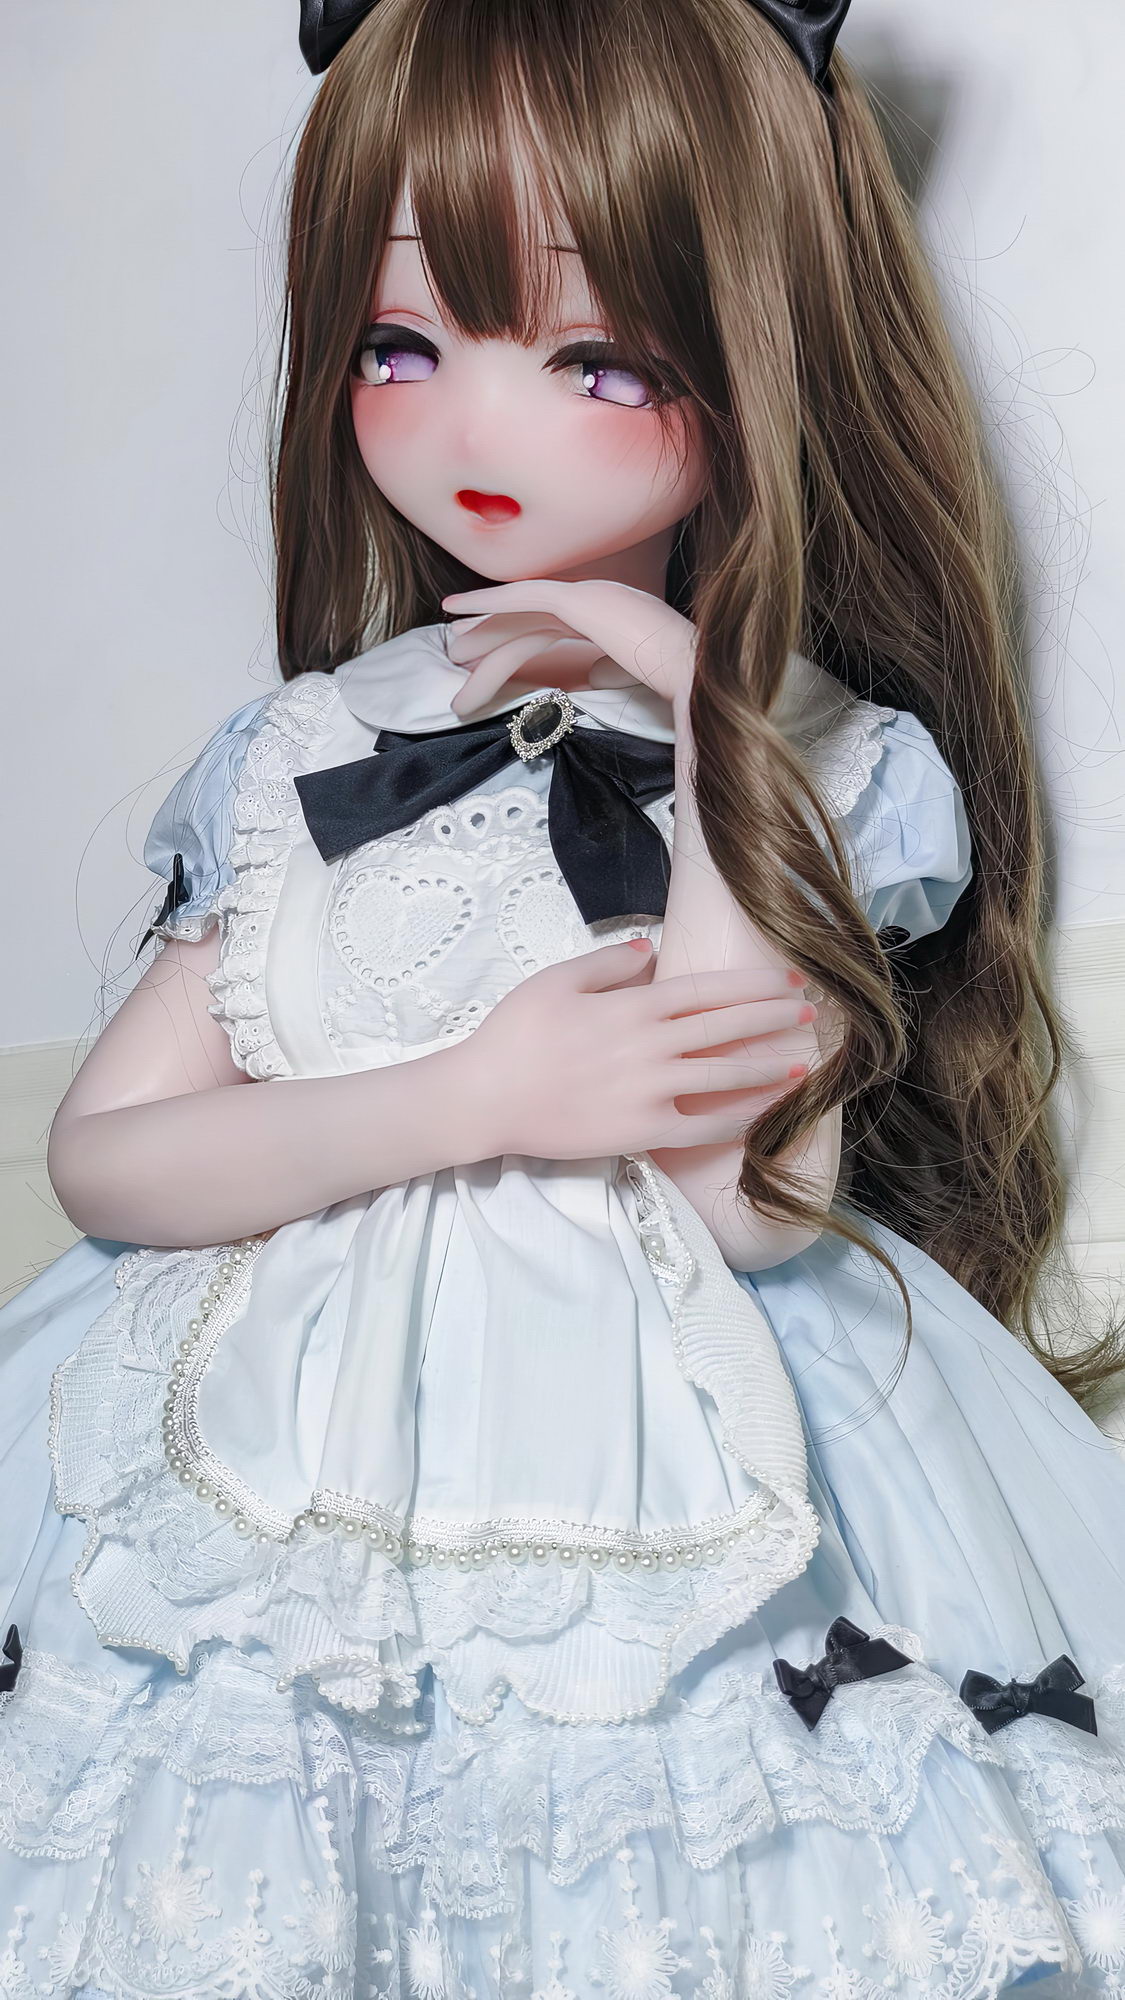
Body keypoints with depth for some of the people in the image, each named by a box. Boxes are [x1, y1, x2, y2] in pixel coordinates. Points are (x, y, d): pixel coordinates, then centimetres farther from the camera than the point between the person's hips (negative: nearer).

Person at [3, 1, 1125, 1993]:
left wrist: (704, 730, -12)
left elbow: (757, 1198, -14)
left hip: (674, 1486, -2)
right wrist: (476, 1103, -15)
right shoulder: (302, 758, 7)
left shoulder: (806, 759, -1)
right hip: (289, 1450, 2)